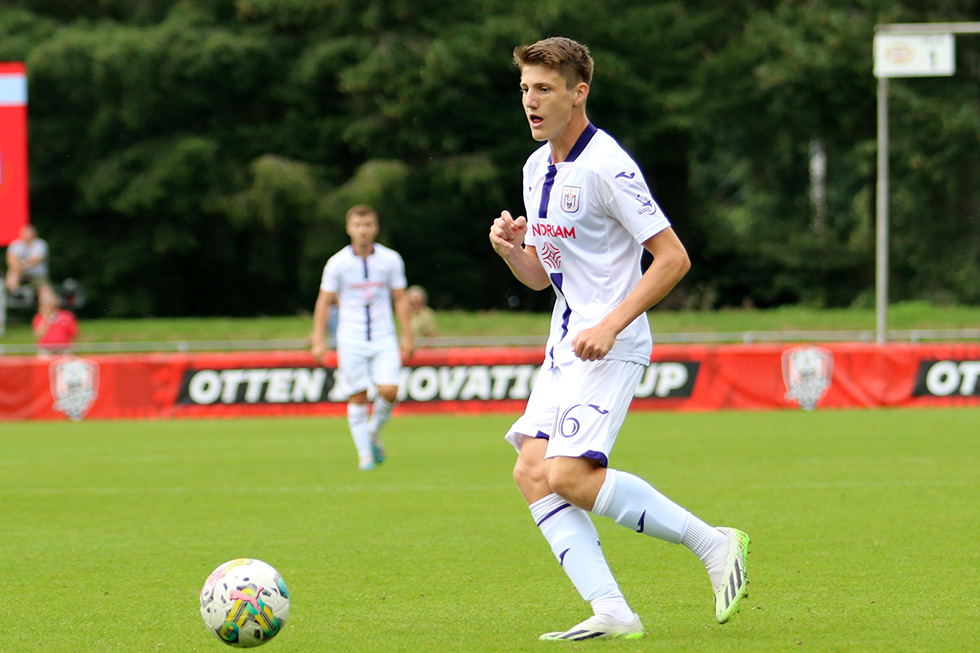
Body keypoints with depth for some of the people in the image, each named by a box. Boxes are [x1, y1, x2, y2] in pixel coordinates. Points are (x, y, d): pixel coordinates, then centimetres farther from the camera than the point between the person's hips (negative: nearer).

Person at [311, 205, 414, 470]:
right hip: (351, 340, -1)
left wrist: (407, 337, 5)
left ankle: (374, 431, 15)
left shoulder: (391, 260, 1)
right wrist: (318, 340, -1)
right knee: (357, 398, -4)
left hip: (384, 339, 1)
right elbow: (324, 301, 4)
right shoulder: (337, 263, -2)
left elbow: (400, 299, 8)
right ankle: (364, 454, 6)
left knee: (389, 391, -13)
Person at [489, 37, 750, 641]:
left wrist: (610, 326, -21)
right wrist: (509, 247, -1)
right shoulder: (537, 167, 13)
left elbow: (674, 259, -16)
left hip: (611, 348, -9)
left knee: (568, 475, -20)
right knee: (532, 471, -5)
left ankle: (713, 545, -7)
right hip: (566, 346, 9)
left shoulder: (606, 166, -15)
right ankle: (611, 612, -7)